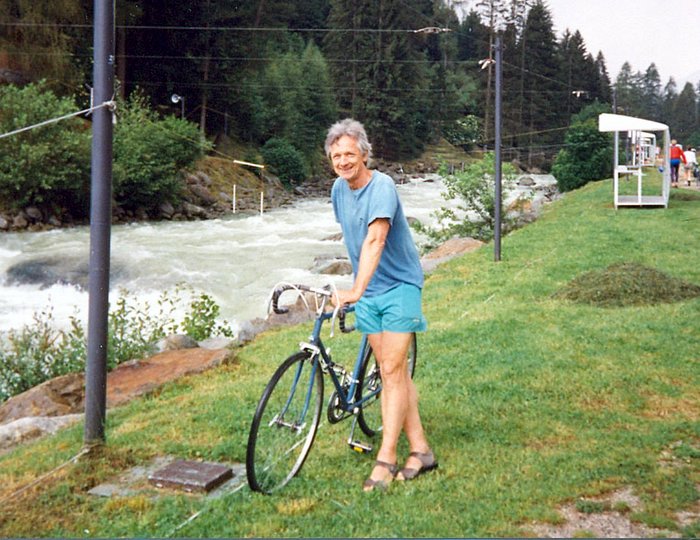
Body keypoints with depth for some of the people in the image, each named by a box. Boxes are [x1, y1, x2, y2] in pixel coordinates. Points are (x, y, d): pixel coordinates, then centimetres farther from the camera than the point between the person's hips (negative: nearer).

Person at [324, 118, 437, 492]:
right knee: (393, 372, 7)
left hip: (399, 286, -7)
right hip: (367, 292, 7)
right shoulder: (339, 189, 4)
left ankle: (385, 460, -5)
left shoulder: (381, 187, -20)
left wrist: (357, 289, -45)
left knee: (392, 371, -9)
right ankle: (420, 450, 13)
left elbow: (375, 240, -34)